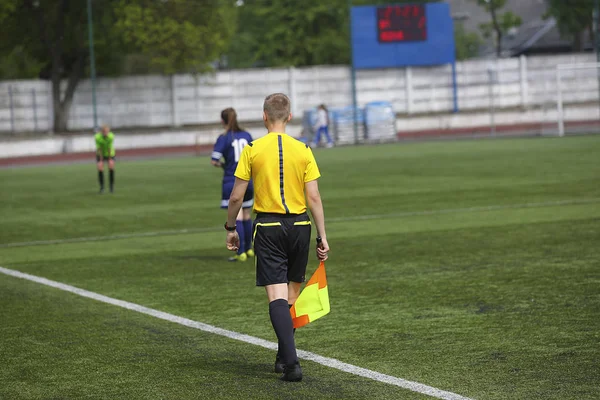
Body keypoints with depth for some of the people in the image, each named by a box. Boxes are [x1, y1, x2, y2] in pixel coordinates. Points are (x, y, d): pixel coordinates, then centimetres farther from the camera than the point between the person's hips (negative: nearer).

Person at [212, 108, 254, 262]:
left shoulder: (223, 138, -9)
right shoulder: (246, 135, 5)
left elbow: (214, 161, -14)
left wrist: (222, 165, 5)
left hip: (231, 181, -5)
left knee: (237, 216, -6)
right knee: (247, 216, 16)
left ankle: (241, 253, -10)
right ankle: (248, 249, 27)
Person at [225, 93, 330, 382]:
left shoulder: (252, 150, -3)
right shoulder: (303, 150, 0)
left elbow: (236, 197, -2)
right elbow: (314, 198, -3)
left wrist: (230, 228, 11)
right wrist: (322, 236, 2)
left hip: (268, 228, -2)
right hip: (299, 225, 2)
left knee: (277, 296, -6)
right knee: (292, 293, 16)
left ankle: (291, 361, -19)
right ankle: (284, 357, 24)